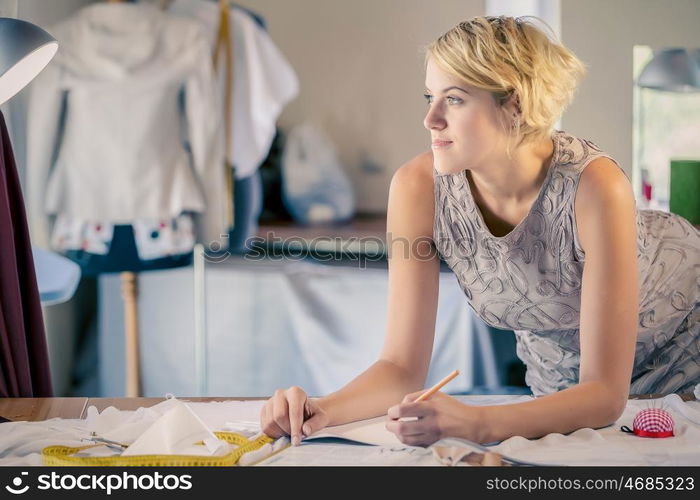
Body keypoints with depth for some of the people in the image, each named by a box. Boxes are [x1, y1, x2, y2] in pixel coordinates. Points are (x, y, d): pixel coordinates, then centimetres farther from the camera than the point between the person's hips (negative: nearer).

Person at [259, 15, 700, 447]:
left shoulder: (594, 187, -37)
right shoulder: (419, 188, -27)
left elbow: (605, 395, -36)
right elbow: (403, 366, -21)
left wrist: (475, 424, -51)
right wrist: (323, 411, -40)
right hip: (556, 364, 3)